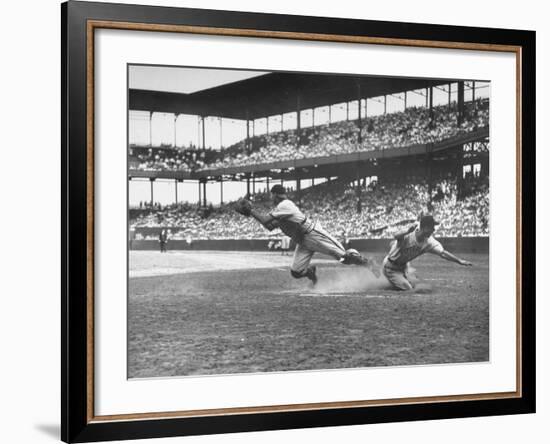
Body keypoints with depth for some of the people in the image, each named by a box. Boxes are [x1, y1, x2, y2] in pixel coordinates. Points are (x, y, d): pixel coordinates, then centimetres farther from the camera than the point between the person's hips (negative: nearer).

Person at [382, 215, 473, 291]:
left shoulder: (429, 241, -17)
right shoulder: (408, 235, -35)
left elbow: (443, 253, -19)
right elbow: (396, 237, -57)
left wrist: (459, 261, -28)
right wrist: (408, 232, -77)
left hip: (403, 266, 7)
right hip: (390, 268, -7)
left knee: (411, 286, 19)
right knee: (407, 289, -7)